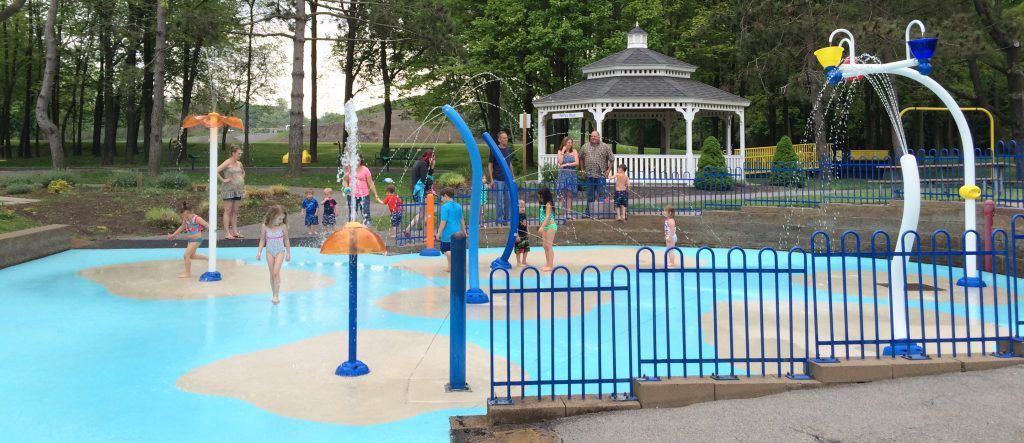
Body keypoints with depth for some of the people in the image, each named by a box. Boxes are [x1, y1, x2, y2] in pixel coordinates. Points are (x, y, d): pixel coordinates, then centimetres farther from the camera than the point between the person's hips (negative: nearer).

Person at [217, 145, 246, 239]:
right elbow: (216, 171, -22)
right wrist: (223, 180, -18)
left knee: (235, 211, 9)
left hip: (238, 190, 7)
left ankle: (235, 231, 14)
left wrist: (242, 179, 16)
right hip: (229, 189, -7)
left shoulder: (239, 163, 11)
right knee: (228, 211, -4)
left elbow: (243, 172, 32)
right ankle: (227, 233, -2)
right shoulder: (227, 163, -10)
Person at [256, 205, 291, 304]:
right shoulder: (265, 227, -8)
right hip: (270, 252, 2)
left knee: (276, 273, -14)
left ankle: (276, 296, -13)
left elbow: (286, 240, 2)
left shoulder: (283, 226, -8)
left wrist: (288, 253, 6)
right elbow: (262, 240, 2)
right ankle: (274, 295, 17)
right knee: (272, 274, 7)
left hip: (280, 251, -2)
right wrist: (259, 252, -5)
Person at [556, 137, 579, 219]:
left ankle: (569, 212, -1)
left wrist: (566, 164, -10)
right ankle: (564, 212, 3)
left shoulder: (574, 151, 5)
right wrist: (563, 151, -8)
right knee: (563, 194, 0)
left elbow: (577, 163, -3)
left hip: (572, 174, 0)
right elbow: (560, 162, -10)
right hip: (563, 174, 0)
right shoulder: (560, 151, 5)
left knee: (569, 194, -1)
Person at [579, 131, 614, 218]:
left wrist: (608, 170, -3)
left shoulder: (605, 147, 3)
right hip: (589, 176, 2)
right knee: (590, 196, 9)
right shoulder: (585, 147, 10)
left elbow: (612, 160, 4)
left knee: (602, 194, -4)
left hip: (601, 175, -2)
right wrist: (582, 169, 11)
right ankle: (588, 212, 17)